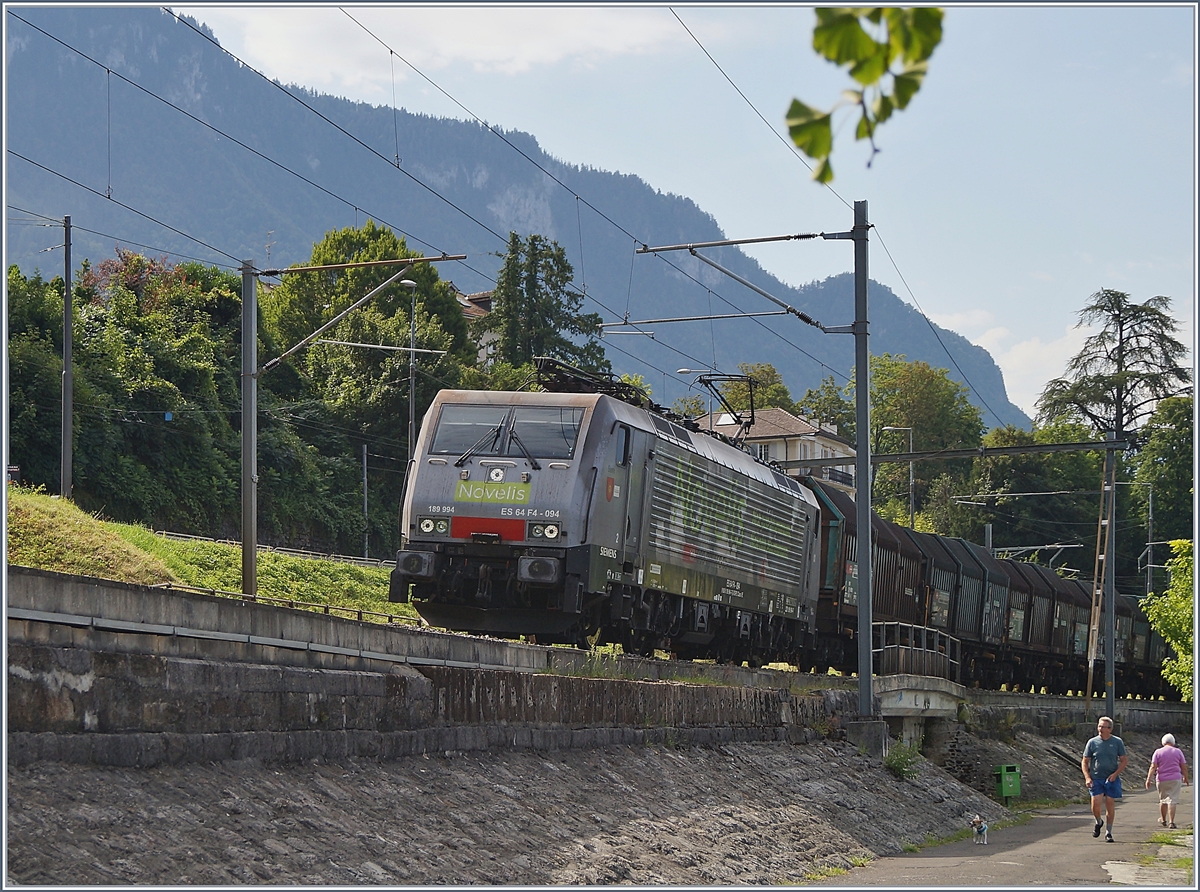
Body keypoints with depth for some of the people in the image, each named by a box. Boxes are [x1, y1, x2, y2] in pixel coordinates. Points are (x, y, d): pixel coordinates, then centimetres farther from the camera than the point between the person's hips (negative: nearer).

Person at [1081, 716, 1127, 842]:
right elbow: (1084, 762, 7)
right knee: (1096, 804, -12)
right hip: (1096, 779, 0)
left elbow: (1124, 760, 5)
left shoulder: (1117, 742, 2)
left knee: (1110, 804, 2)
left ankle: (1108, 832, 13)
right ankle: (1098, 822, 19)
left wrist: (1115, 774, -9)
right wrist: (1087, 777, -6)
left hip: (1112, 779, 0)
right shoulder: (1092, 742, 3)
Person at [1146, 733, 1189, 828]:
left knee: (1163, 800, 16)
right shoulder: (1178, 751, 2)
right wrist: (1185, 777, 19)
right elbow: (1184, 767, 4)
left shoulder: (1158, 752, 0)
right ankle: (1171, 822, -13)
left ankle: (1163, 820, 31)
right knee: (1172, 800, -3)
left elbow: (1153, 767, -7)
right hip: (1175, 779, -1)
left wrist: (1148, 779, -7)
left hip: (1161, 780, 1)